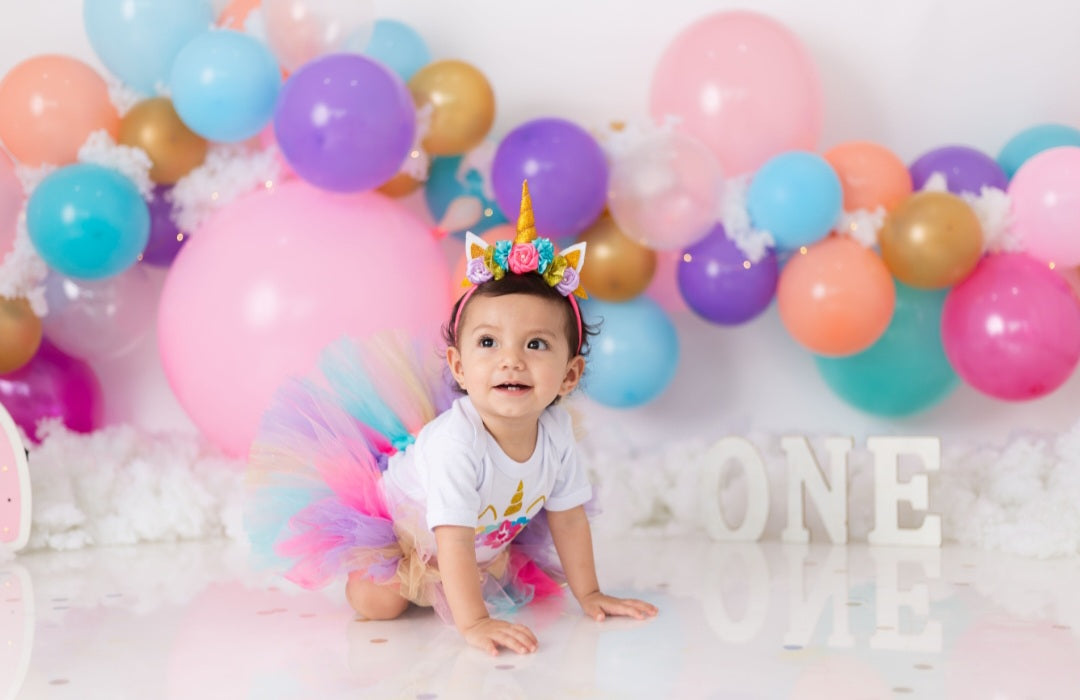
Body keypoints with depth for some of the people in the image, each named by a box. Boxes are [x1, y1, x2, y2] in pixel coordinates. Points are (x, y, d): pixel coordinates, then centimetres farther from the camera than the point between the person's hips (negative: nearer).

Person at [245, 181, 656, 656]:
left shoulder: (555, 432, -24)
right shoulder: (456, 442, -44)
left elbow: (568, 516, -9)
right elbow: (453, 541, -43)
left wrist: (588, 594, -6)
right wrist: (472, 623, -47)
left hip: (488, 538, 6)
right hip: (400, 520, -6)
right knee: (377, 604, -19)